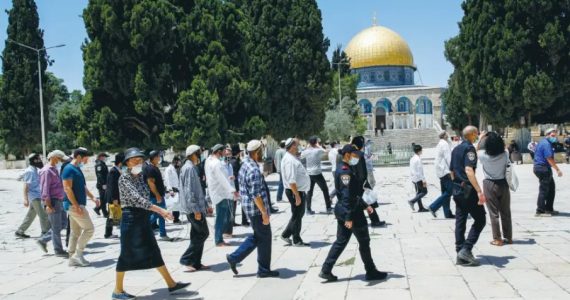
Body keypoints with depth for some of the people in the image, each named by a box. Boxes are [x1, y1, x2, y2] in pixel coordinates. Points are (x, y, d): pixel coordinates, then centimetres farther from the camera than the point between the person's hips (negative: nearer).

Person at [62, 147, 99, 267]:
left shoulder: (77, 169, 16)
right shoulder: (69, 169, -13)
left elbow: (83, 187, 25)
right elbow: (67, 188, -20)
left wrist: (93, 198, 16)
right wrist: (76, 206, -23)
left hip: (77, 205, 10)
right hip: (74, 205, -10)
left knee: (75, 232, 11)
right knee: (89, 228, -7)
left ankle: (73, 258, 15)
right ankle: (78, 254, -1)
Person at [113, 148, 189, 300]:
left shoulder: (140, 176, 11)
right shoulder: (124, 178, -13)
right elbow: (136, 199, -25)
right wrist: (160, 209, -31)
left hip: (143, 218, 8)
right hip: (131, 217, -8)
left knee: (154, 252, 11)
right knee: (127, 254, 1)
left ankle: (171, 284, 16)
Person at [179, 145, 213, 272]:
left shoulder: (191, 168, 16)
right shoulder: (189, 168, -16)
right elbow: (189, 191, -21)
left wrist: (206, 204, 23)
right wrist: (196, 210, -22)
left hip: (197, 207, 10)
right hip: (194, 208, -10)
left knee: (197, 235, 12)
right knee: (203, 233, -5)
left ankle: (195, 263, 17)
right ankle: (187, 259, 0)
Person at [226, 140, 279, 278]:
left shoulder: (245, 164, 9)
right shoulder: (254, 170, -22)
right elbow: (256, 195, -25)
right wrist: (264, 212, -20)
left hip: (250, 208, 10)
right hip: (257, 209, -10)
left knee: (257, 236, 20)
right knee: (264, 238, 4)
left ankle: (234, 257, 20)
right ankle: (264, 270, 15)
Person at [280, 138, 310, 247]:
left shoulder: (293, 158, 11)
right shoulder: (290, 160, -22)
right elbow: (291, 181, -26)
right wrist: (297, 196, -26)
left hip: (300, 191, 10)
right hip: (295, 192, -10)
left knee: (299, 214, 19)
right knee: (297, 215, 3)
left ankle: (286, 235, 27)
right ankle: (297, 241, 17)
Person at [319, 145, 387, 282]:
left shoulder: (348, 169, 13)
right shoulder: (345, 171, -19)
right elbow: (347, 195, -24)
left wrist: (364, 205, 24)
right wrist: (349, 217, -27)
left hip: (341, 210, 10)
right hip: (351, 211, -10)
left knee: (341, 241, 12)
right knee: (364, 241, 5)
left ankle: (326, 270, 11)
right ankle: (371, 272, 18)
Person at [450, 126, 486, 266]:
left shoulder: (456, 149, 14)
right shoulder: (469, 148, -12)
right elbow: (469, 170, -26)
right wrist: (479, 191, -30)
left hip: (457, 190, 8)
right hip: (468, 190, -8)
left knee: (460, 222, 8)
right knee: (480, 220, 1)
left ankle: (460, 254, 10)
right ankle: (466, 249, -7)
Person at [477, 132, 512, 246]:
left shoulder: (484, 156, -15)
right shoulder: (505, 155, -11)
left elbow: (477, 150, 7)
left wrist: (481, 138, 16)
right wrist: (496, 138, 16)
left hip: (490, 185, -3)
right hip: (503, 184, 3)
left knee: (493, 213, 4)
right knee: (505, 212, 13)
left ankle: (497, 239, 5)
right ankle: (508, 237, 22)